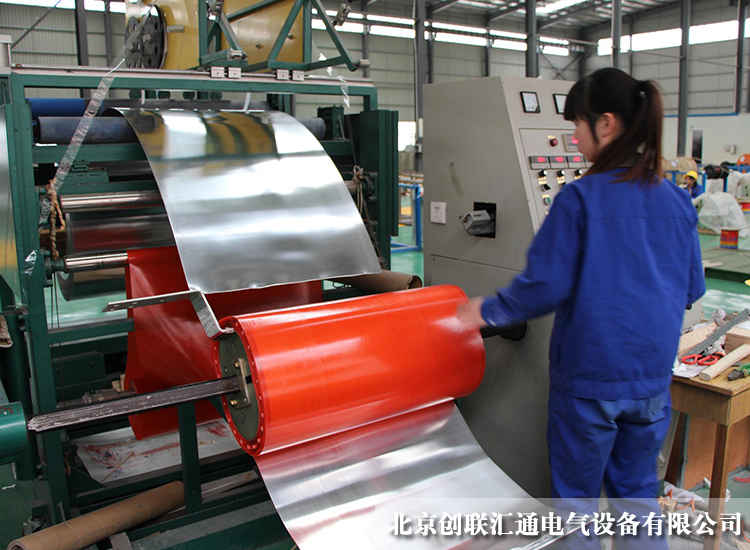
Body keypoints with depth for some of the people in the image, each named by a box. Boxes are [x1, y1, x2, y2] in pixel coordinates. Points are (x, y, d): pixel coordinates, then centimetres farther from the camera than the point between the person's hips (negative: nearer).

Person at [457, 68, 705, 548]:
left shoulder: (581, 198, -16)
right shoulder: (677, 201, 0)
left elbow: (545, 286, -19)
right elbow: (692, 288, 8)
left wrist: (487, 311, -4)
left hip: (590, 376, -5)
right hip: (653, 375, 5)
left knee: (577, 493, 14)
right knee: (638, 489, 22)